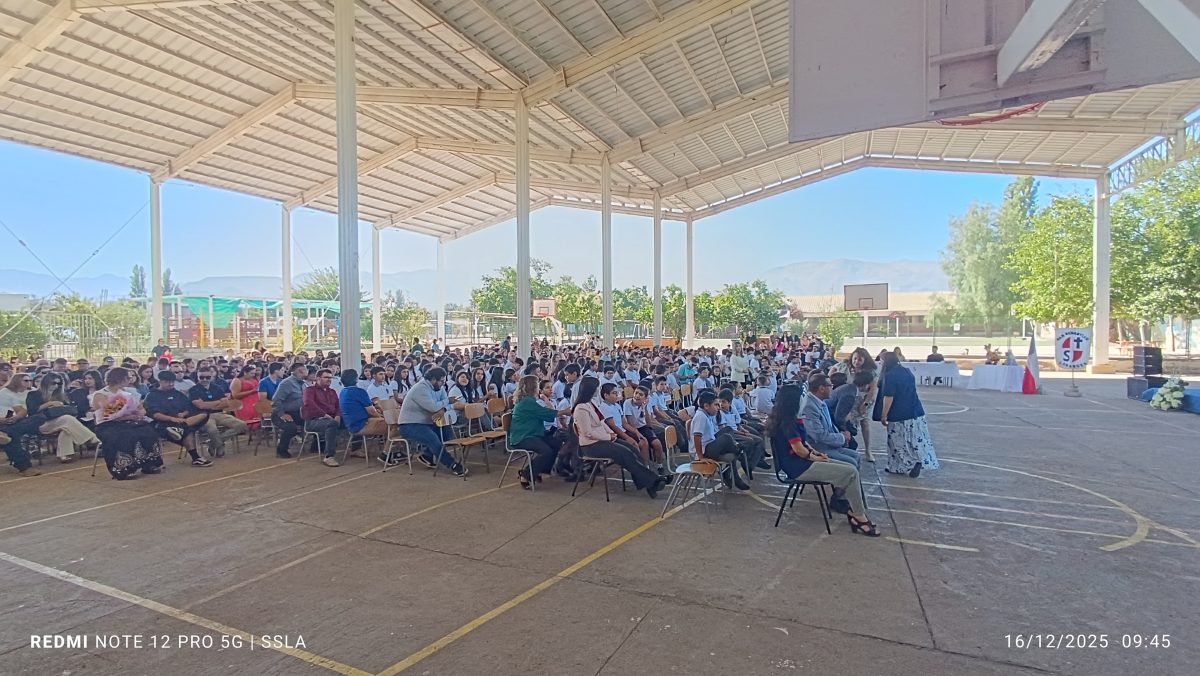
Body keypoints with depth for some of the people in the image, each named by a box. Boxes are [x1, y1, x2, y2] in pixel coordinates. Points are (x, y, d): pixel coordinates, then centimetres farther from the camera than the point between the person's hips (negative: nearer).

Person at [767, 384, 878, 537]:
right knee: (850, 473, -14)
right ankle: (859, 517, -1)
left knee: (851, 469, 1)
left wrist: (817, 453, 5)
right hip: (798, 467, -10)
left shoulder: (787, 419, 13)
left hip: (801, 461, 10)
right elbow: (799, 450, -19)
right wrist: (815, 457, -1)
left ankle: (855, 511, 1)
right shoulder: (788, 422, -19)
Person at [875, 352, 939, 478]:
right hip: (915, 412, 7)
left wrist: (883, 416, -14)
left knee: (900, 443, 4)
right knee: (916, 440, 11)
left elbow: (888, 397, -19)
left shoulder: (889, 376, -15)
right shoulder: (907, 372, 10)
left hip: (899, 416, -7)